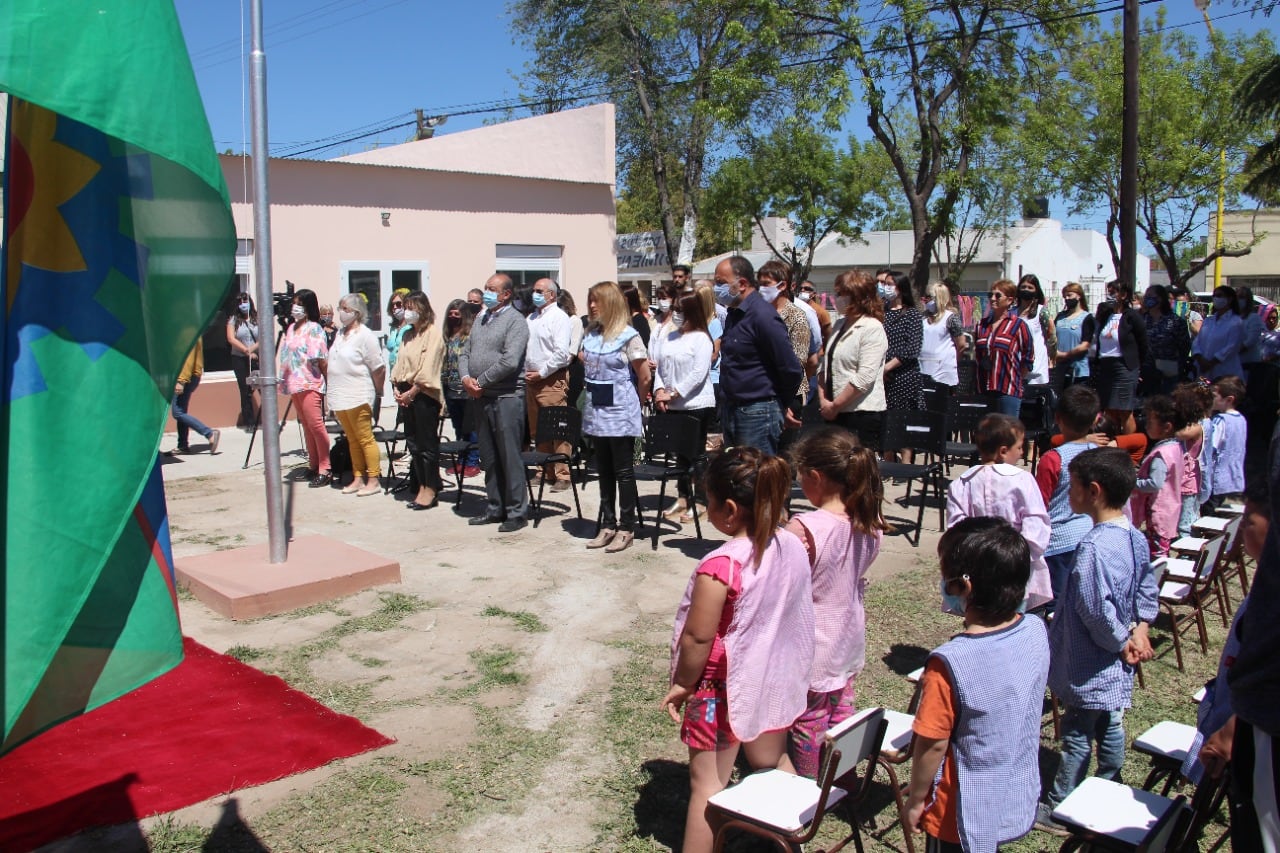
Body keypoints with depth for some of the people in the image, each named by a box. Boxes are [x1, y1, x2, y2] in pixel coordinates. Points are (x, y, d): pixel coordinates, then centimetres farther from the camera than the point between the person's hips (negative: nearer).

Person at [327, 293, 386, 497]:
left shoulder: (365, 335, -10)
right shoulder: (340, 333, 13)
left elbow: (379, 368, -10)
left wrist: (375, 392, -2)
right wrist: (331, 392, 17)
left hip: (358, 397, -8)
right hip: (340, 397, 8)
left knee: (365, 439, -2)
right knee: (352, 440, 13)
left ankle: (373, 481, 3)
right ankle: (358, 478, 20)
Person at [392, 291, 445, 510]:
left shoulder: (432, 333, -9)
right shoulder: (407, 334, 16)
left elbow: (427, 370, -16)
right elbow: (400, 363, 15)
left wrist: (411, 392, -15)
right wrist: (397, 388, 2)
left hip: (424, 395, -8)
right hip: (407, 394, 8)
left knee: (427, 443, -2)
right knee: (413, 442, 10)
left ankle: (431, 490, 5)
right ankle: (422, 486, 18)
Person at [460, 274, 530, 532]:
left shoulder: (515, 321, -8)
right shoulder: (481, 319, 16)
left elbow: (509, 361, -19)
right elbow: (465, 353, 16)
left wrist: (480, 381, -12)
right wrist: (466, 378, -3)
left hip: (506, 397, -8)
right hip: (481, 397, 8)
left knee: (510, 457, -3)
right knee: (489, 457, 13)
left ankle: (516, 512, 4)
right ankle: (496, 508, 22)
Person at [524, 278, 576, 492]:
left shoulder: (559, 318, -6)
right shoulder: (530, 318, 18)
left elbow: (561, 353, -15)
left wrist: (541, 373, -13)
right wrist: (525, 371, 6)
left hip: (552, 380, -8)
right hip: (531, 379, 8)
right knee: (537, 431, 11)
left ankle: (562, 475, -4)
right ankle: (545, 471, 20)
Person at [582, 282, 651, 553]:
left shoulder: (628, 335, -12)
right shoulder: (591, 334, 6)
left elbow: (645, 377, -8)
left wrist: (635, 403, 3)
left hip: (621, 414, -6)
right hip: (597, 412, 6)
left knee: (623, 471, 2)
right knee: (604, 471, 12)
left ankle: (626, 528, 9)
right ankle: (608, 524, 21)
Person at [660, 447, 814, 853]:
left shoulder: (721, 565, -29)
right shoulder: (793, 547, -8)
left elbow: (698, 637, -22)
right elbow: (796, 617, 5)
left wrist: (682, 684, -7)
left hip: (726, 688, -7)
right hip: (776, 682, 7)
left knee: (707, 782, 6)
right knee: (773, 763, 26)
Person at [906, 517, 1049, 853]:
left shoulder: (950, 663, -31)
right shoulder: (1036, 633, -13)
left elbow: (933, 744, -21)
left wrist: (916, 800, -6)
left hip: (965, 814, -6)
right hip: (1019, 800, 6)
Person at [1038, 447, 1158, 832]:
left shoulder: (1093, 547, -28)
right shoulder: (1136, 538, 1)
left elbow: (1095, 608, -30)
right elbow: (1147, 590, 10)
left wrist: (1120, 642, -15)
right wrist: (1139, 630, 4)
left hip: (1089, 666, -9)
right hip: (1114, 668, 9)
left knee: (1077, 737, 5)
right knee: (1110, 728, 22)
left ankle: (1058, 809, 19)